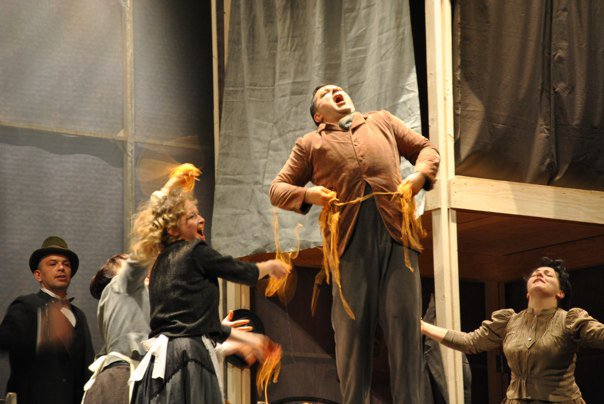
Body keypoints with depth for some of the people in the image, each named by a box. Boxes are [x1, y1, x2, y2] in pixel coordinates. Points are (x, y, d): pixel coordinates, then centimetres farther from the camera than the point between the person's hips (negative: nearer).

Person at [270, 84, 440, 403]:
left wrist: (420, 176, 5)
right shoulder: (309, 144, 21)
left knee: (404, 319, -5)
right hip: (350, 241, -1)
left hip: (396, 233, 1)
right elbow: (277, 188, 18)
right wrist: (307, 195, -4)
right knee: (352, 324, -4)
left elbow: (425, 149, 27)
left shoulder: (382, 121, 27)